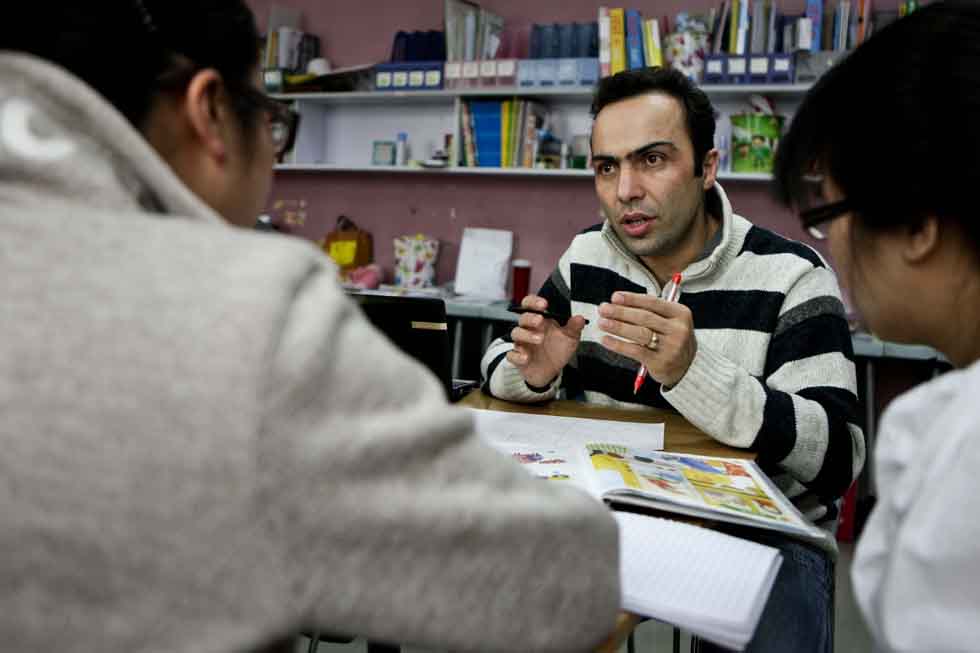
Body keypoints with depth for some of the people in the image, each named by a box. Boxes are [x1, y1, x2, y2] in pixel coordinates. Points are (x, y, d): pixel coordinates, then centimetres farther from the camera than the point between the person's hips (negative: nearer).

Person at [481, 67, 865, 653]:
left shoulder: (790, 277, -14)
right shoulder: (586, 258, 1)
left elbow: (837, 457, -21)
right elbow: (499, 364, 7)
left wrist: (690, 372, -36)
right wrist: (532, 374, -18)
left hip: (764, 532, -3)